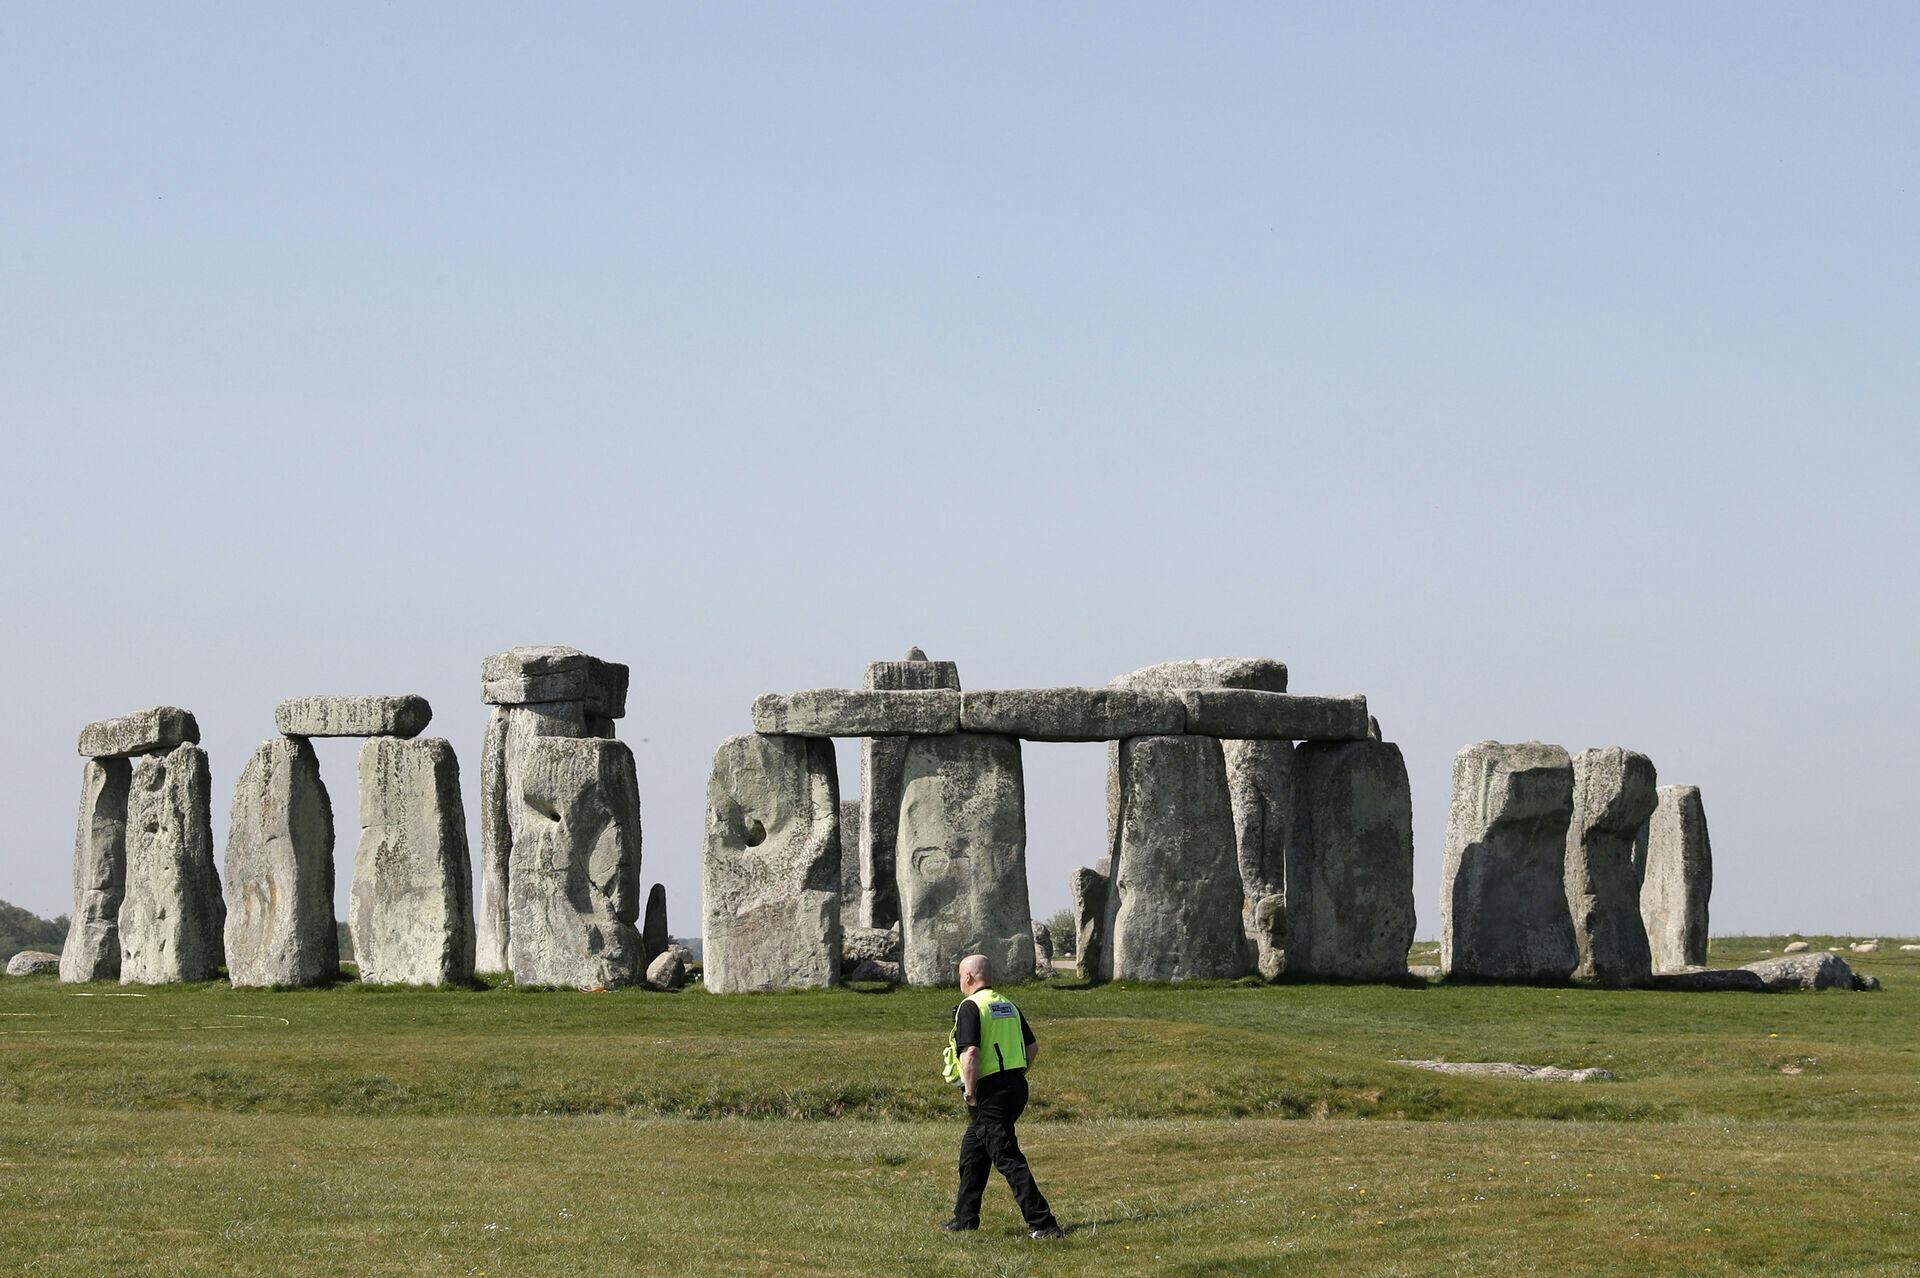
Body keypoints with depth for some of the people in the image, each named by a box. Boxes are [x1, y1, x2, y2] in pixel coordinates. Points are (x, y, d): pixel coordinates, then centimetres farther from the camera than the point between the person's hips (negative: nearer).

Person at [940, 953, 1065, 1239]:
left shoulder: (971, 1007, -12)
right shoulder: (1007, 1005, 14)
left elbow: (971, 1053, -23)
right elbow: (1033, 1048, 17)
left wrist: (971, 1095, -14)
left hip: (990, 1092, -9)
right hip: (1016, 1086, 9)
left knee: (1008, 1159, -7)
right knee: (972, 1152, 21)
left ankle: (1043, 1224, -12)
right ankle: (965, 1218, 28)